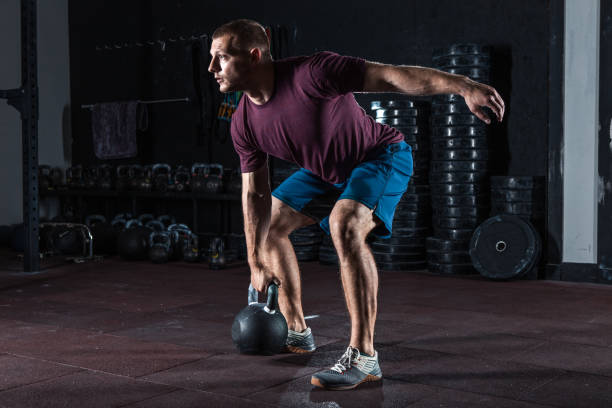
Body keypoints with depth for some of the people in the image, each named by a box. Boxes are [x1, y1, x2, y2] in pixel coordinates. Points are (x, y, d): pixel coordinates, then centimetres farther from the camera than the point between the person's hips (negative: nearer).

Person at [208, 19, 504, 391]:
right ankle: (298, 332, 26)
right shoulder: (244, 125, -9)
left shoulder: (310, 74, -31)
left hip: (382, 156, -8)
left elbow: (390, 75, -34)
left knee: (344, 225, -34)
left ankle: (364, 356, -26)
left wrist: (463, 86, -43)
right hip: (325, 170, 8)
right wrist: (257, 262, -4)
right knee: (268, 224, 13)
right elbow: (255, 194, -2)